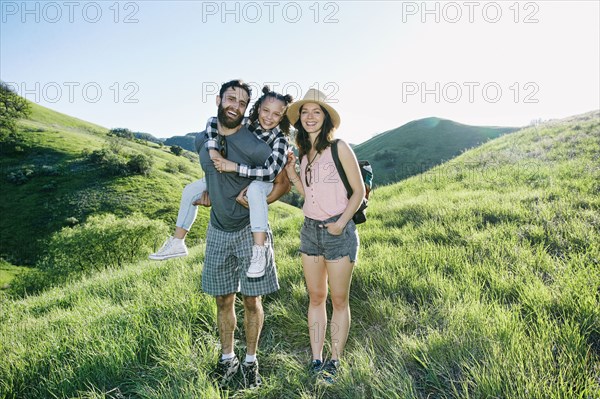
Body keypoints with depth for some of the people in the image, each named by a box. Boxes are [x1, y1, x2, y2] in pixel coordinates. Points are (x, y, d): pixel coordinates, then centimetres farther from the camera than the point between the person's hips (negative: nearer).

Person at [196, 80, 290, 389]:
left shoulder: (255, 146, -17)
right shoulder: (203, 140, 1)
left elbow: (284, 183, -8)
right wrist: (206, 191, 4)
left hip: (250, 230, -4)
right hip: (218, 230, 4)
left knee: (251, 300, 6)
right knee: (223, 300, 12)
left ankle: (250, 361, 26)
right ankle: (227, 359, 30)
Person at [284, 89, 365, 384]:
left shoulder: (339, 148, -9)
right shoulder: (303, 152, 9)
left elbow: (359, 191, -7)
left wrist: (341, 222, -16)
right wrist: (291, 173, 1)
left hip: (338, 231, -6)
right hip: (310, 229, 6)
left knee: (339, 300, 6)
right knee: (315, 298, 12)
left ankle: (334, 361, 21)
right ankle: (316, 361, 23)